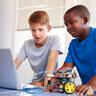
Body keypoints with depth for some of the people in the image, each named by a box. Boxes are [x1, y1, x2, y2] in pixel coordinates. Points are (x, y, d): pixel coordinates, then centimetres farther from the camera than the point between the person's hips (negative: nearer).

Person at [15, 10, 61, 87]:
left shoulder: (54, 40, -11)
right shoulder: (27, 44, -2)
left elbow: (52, 59, -26)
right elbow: (15, 64, -9)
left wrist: (48, 78, -40)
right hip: (36, 82, 3)